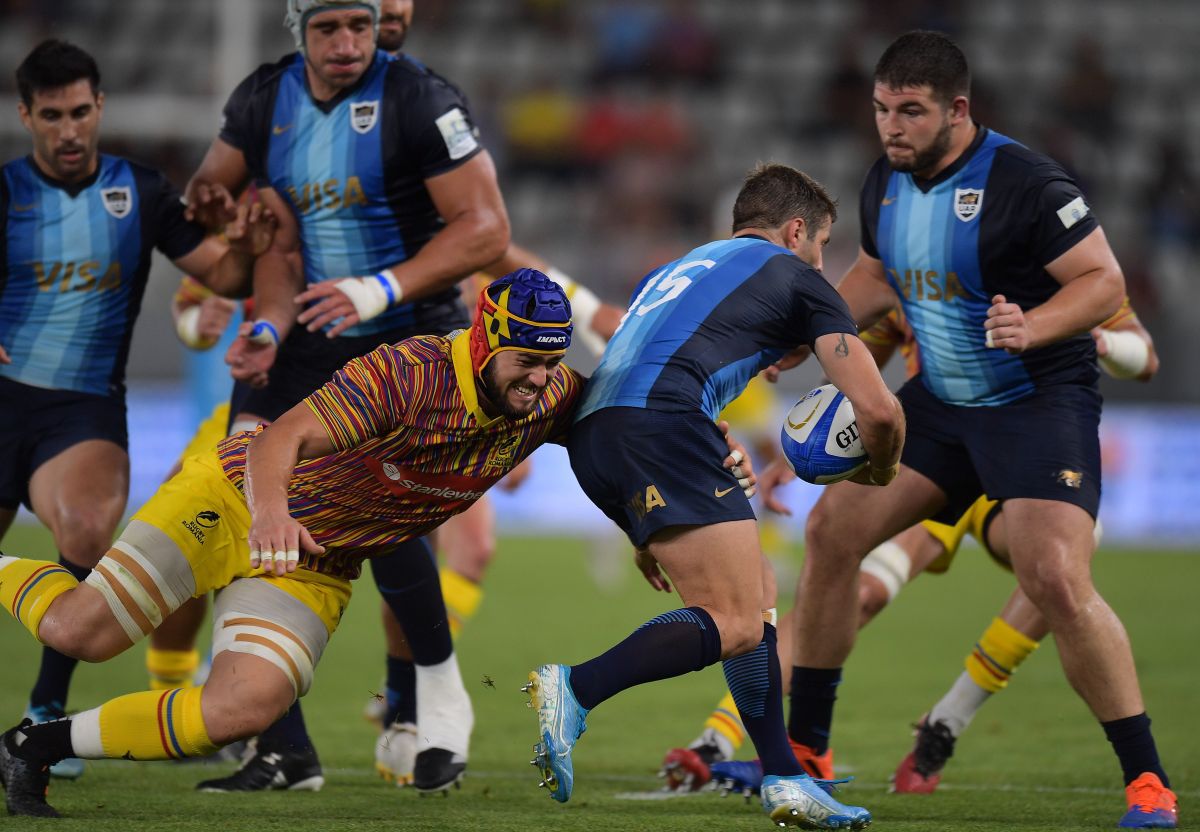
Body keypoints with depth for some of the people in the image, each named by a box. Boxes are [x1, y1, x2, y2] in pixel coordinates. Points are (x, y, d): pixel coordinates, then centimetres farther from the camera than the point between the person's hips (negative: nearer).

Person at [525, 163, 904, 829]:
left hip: (591, 428, 8)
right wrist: (880, 470, 33)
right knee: (735, 622, -11)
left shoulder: (676, 270, 37)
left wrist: (648, 533, 43)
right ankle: (575, 690, -27)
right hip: (659, 424, -8)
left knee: (757, 595, 15)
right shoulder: (796, 277, 16)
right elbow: (878, 410, 9)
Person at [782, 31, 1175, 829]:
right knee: (832, 530, 3)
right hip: (939, 402, 8)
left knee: (1057, 581, -23)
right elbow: (877, 277, 21)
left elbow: (1104, 280, -18)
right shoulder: (887, 182, 3)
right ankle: (804, 748, 17)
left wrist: (1033, 328, -34)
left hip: (1039, 399, -8)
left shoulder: (1025, 184, -21)